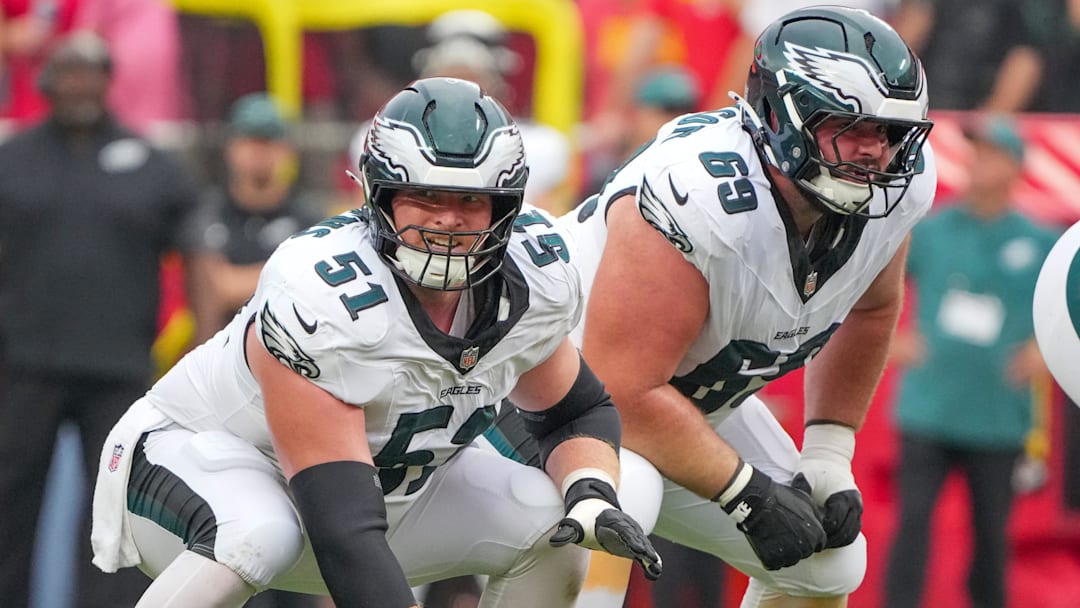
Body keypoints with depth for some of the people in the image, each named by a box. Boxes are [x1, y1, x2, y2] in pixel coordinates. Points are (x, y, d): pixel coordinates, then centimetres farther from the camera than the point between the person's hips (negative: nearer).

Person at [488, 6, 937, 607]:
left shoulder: (899, 186, -15)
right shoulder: (700, 197, -38)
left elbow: (867, 310, 9)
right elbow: (624, 391, -35)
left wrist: (829, 458, 2)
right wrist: (751, 495, -30)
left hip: (691, 394, 8)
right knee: (621, 494, -39)